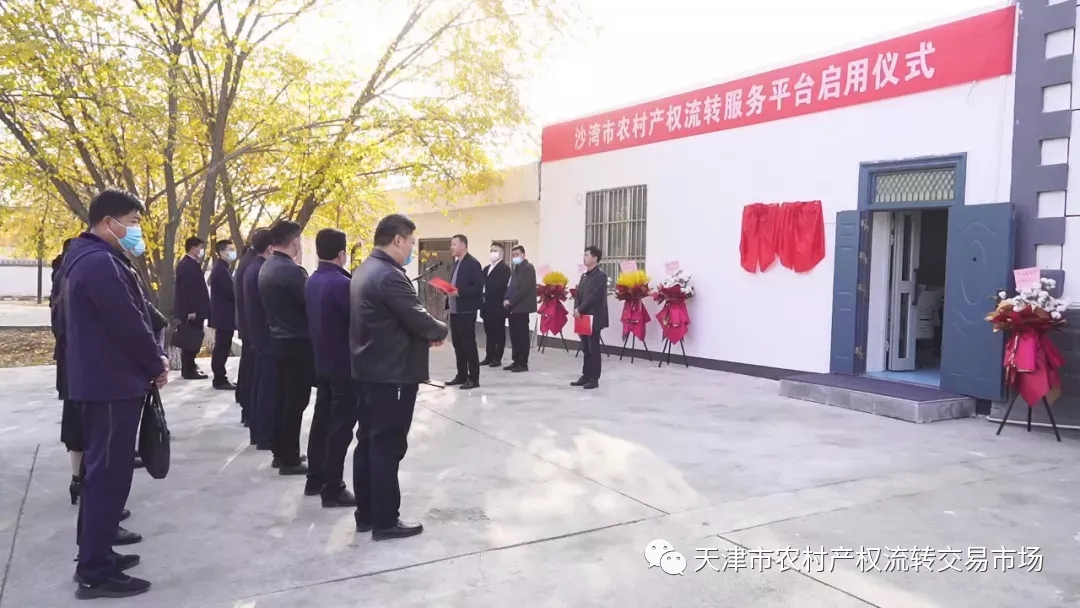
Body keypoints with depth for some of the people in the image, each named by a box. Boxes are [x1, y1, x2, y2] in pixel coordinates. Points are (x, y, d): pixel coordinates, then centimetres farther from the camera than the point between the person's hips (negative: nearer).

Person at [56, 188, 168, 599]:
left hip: (100, 379, 11)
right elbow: (128, 324, -22)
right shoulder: (101, 262, -20)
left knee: (102, 470, 18)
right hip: (112, 383, -11)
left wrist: (152, 355, 6)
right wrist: (156, 365, -7)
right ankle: (95, 573, 4)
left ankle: (95, 554, 29)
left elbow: (130, 315, 15)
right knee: (109, 474, -4)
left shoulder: (87, 257, 15)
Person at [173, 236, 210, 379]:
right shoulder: (187, 265, -16)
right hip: (191, 311, -10)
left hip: (193, 310, 10)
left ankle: (189, 367, 22)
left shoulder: (190, 264, 15)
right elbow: (187, 289, -22)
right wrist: (191, 310, -23)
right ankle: (189, 370, 0)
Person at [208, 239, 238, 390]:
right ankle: (220, 380, 0)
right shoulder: (221, 270, -17)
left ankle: (220, 378, 19)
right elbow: (231, 292, -22)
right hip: (224, 315, -10)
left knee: (222, 347, 13)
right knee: (222, 348, -5)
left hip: (223, 314, 10)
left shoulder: (223, 268, 15)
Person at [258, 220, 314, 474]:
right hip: (298, 342, -9)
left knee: (283, 398, 16)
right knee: (295, 402, -2)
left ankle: (281, 452, 24)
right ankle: (289, 459, 3)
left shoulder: (267, 268, 9)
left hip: (279, 339, 9)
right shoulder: (291, 270, -19)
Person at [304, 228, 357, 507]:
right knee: (340, 426, -2)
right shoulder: (341, 283, -21)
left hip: (323, 361, 9)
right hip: (345, 364, -9)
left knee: (322, 420, 16)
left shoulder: (312, 281, 7)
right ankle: (333, 489, 2)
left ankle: (315, 479, 26)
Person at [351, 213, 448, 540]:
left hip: (368, 370, 10)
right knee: (388, 446, -2)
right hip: (392, 373, -10)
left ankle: (365, 514, 23)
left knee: (368, 441, 14)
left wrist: (424, 335, 8)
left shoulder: (365, 270, 13)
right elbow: (419, 320, -20)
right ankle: (385, 521, 7)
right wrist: (441, 330, 0)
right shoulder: (389, 275, -20)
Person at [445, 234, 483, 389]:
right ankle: (461, 376, 21)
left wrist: (459, 292, -23)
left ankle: (474, 378, 3)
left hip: (466, 310, -9)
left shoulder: (473, 263, -11)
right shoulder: (456, 263, 17)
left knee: (469, 343, -4)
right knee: (458, 344, 12)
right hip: (455, 310, 9)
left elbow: (478, 287, -18)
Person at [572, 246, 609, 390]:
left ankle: (594, 379, 2)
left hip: (593, 318, -8)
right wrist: (576, 309, -2)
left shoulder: (600, 275, -10)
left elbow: (594, 296, -18)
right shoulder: (584, 275, 16)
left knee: (593, 349, -3)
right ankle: (586, 376, 19)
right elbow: (579, 294, 15)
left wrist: (580, 309, -16)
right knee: (586, 349, 12)